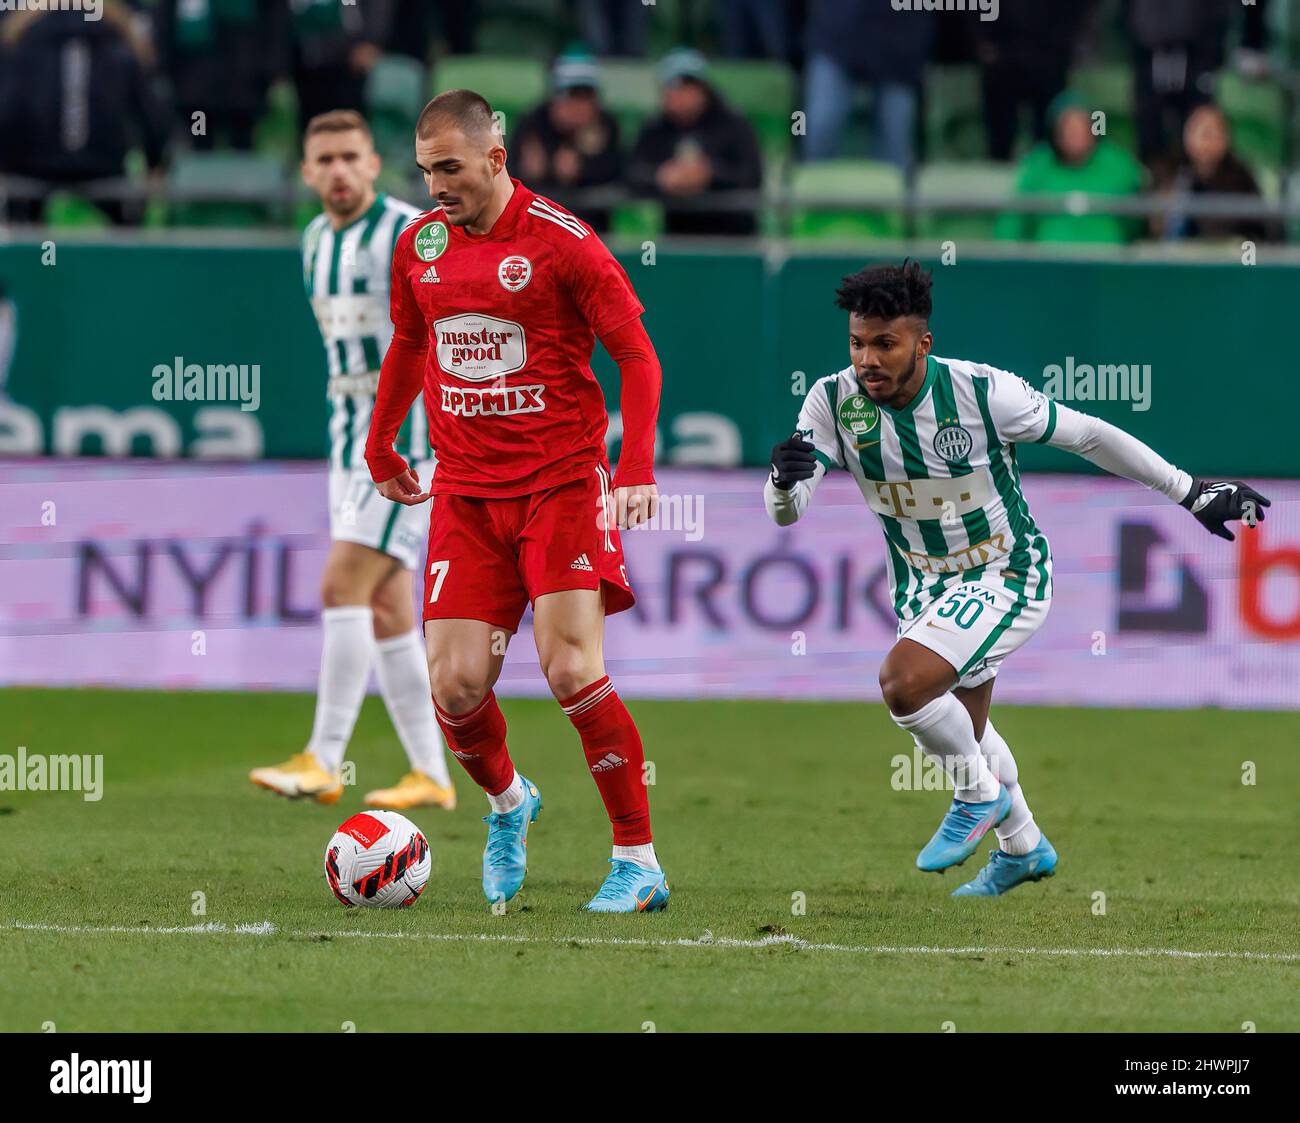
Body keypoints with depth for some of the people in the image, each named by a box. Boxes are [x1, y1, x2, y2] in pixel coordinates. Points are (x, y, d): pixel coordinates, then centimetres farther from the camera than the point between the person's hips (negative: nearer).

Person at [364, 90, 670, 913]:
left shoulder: (562, 243, -10)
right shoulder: (421, 244, 7)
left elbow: (637, 356, -7)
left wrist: (637, 467, -17)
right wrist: (381, 449, 28)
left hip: (562, 481, -4)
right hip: (466, 490, 5)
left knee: (572, 671, -16)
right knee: (457, 686, -5)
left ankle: (640, 865, -6)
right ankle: (507, 803, 29)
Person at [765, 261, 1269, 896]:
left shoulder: (983, 392, -26)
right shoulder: (835, 402, -17)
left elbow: (1085, 435, -12)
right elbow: (783, 511, -19)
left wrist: (1190, 493, -4)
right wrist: (786, 479, -45)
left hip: (1007, 576, -6)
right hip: (924, 584, 6)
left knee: (904, 682, -28)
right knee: (963, 733, 22)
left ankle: (980, 795, 0)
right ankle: (1023, 847, 50)